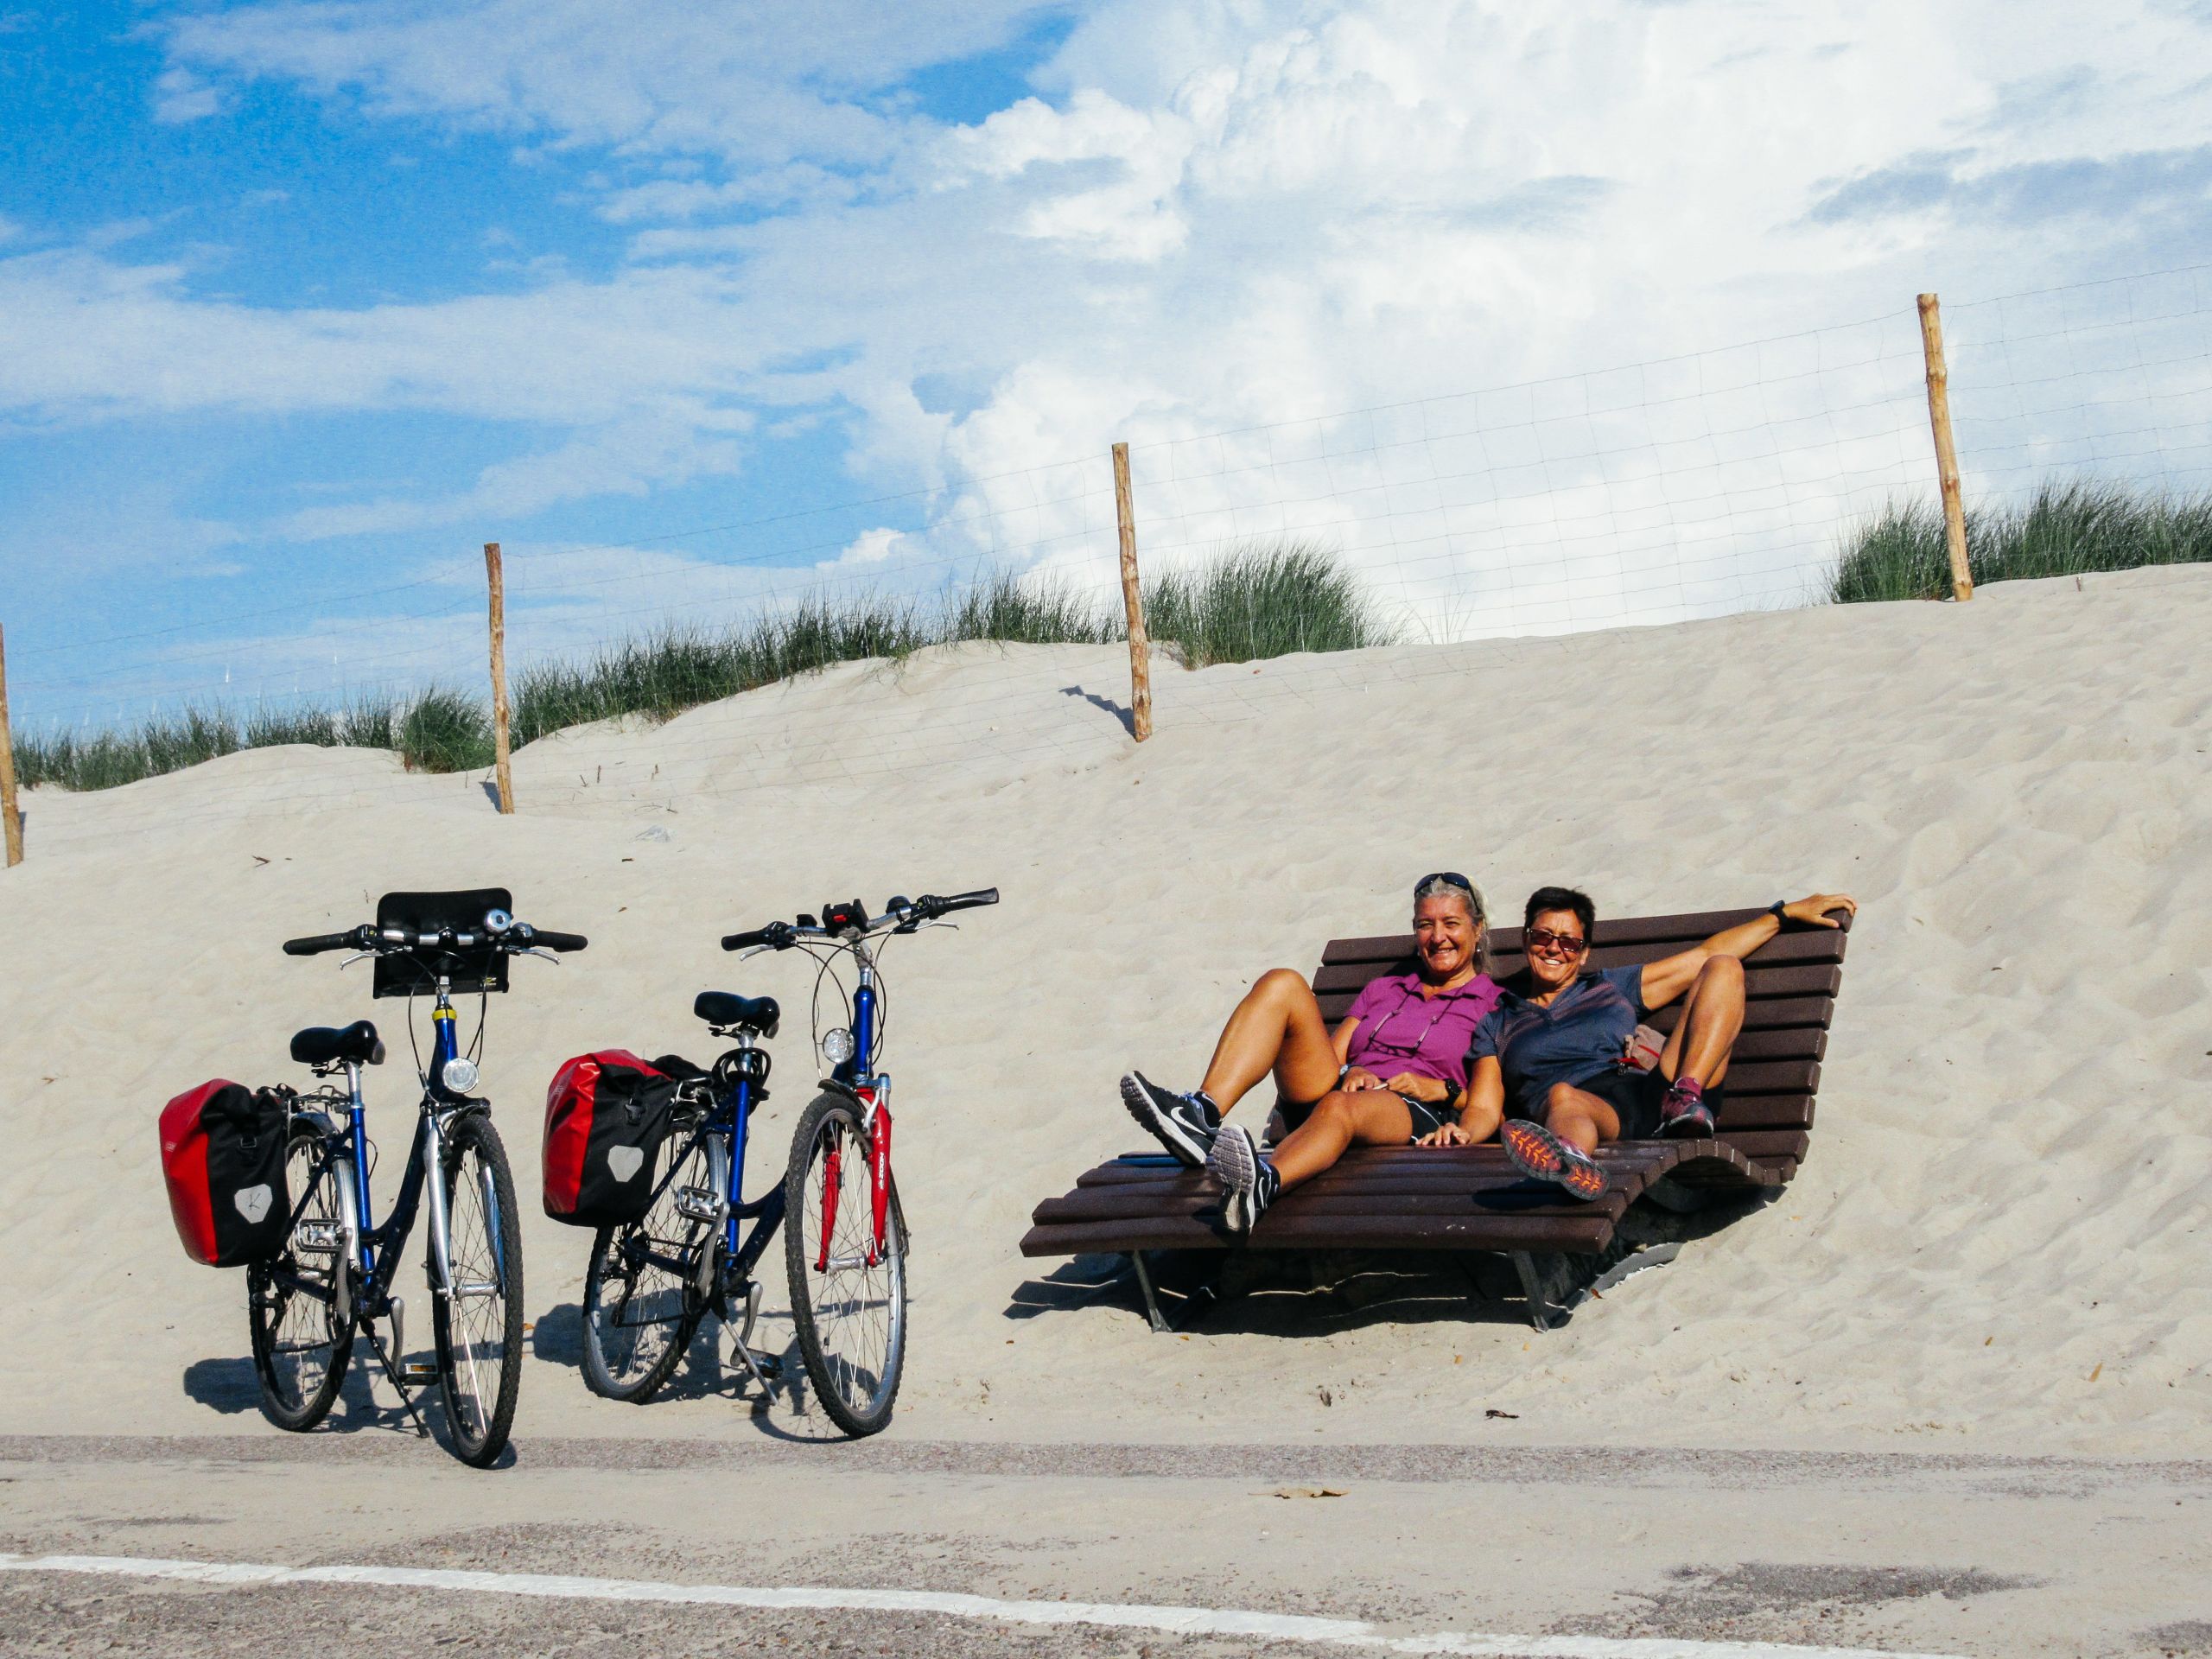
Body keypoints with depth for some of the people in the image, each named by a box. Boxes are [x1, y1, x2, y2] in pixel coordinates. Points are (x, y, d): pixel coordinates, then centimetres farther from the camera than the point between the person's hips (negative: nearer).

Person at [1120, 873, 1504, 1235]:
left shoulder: (1493, 1004, 19)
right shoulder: (1382, 990, 34)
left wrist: (1441, 1089, -8)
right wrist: (1349, 1073, -1)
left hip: (1417, 1115, -5)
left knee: (1341, 1107, -42)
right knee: (1281, 983, -15)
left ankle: (1265, 1182, -77)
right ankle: (1201, 1116, -36)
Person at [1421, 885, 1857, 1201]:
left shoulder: (1613, 988, 34)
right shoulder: (1497, 1021, 29)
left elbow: (1707, 954, 35)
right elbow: (1484, 1107, 15)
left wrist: (1786, 912, 31)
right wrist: (1463, 1132, -10)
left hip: (1650, 1097, 4)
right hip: (1577, 1109, -3)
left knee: (1723, 969, -3)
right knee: (1561, 1095, -42)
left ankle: (1686, 1097, -29)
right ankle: (1572, 1165, -81)